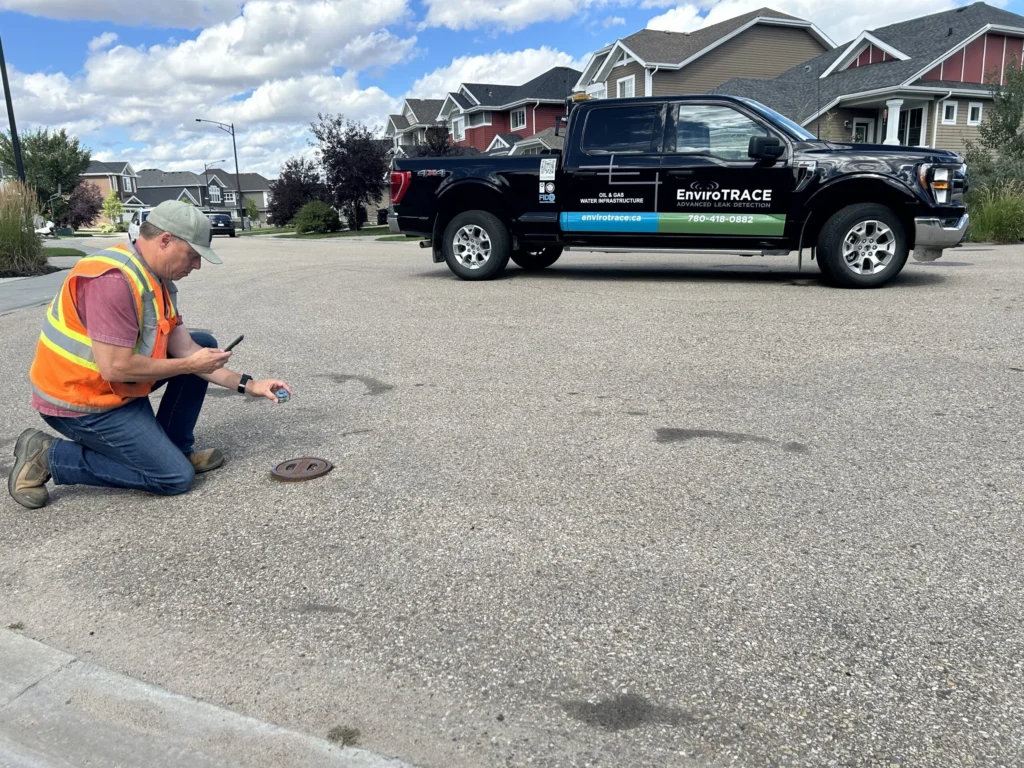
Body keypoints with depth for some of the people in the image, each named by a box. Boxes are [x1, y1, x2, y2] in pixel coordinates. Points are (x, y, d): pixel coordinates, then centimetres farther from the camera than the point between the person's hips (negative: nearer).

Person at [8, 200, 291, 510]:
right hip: (82, 401, -9)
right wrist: (190, 365, -18)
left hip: (114, 385, 9)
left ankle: (173, 447, 12)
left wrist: (247, 384, -4)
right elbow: (115, 368, -30)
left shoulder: (158, 279, 2)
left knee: (204, 345, 7)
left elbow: (185, 347, 2)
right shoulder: (114, 279, -28)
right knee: (176, 477, -8)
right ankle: (48, 456, 0)